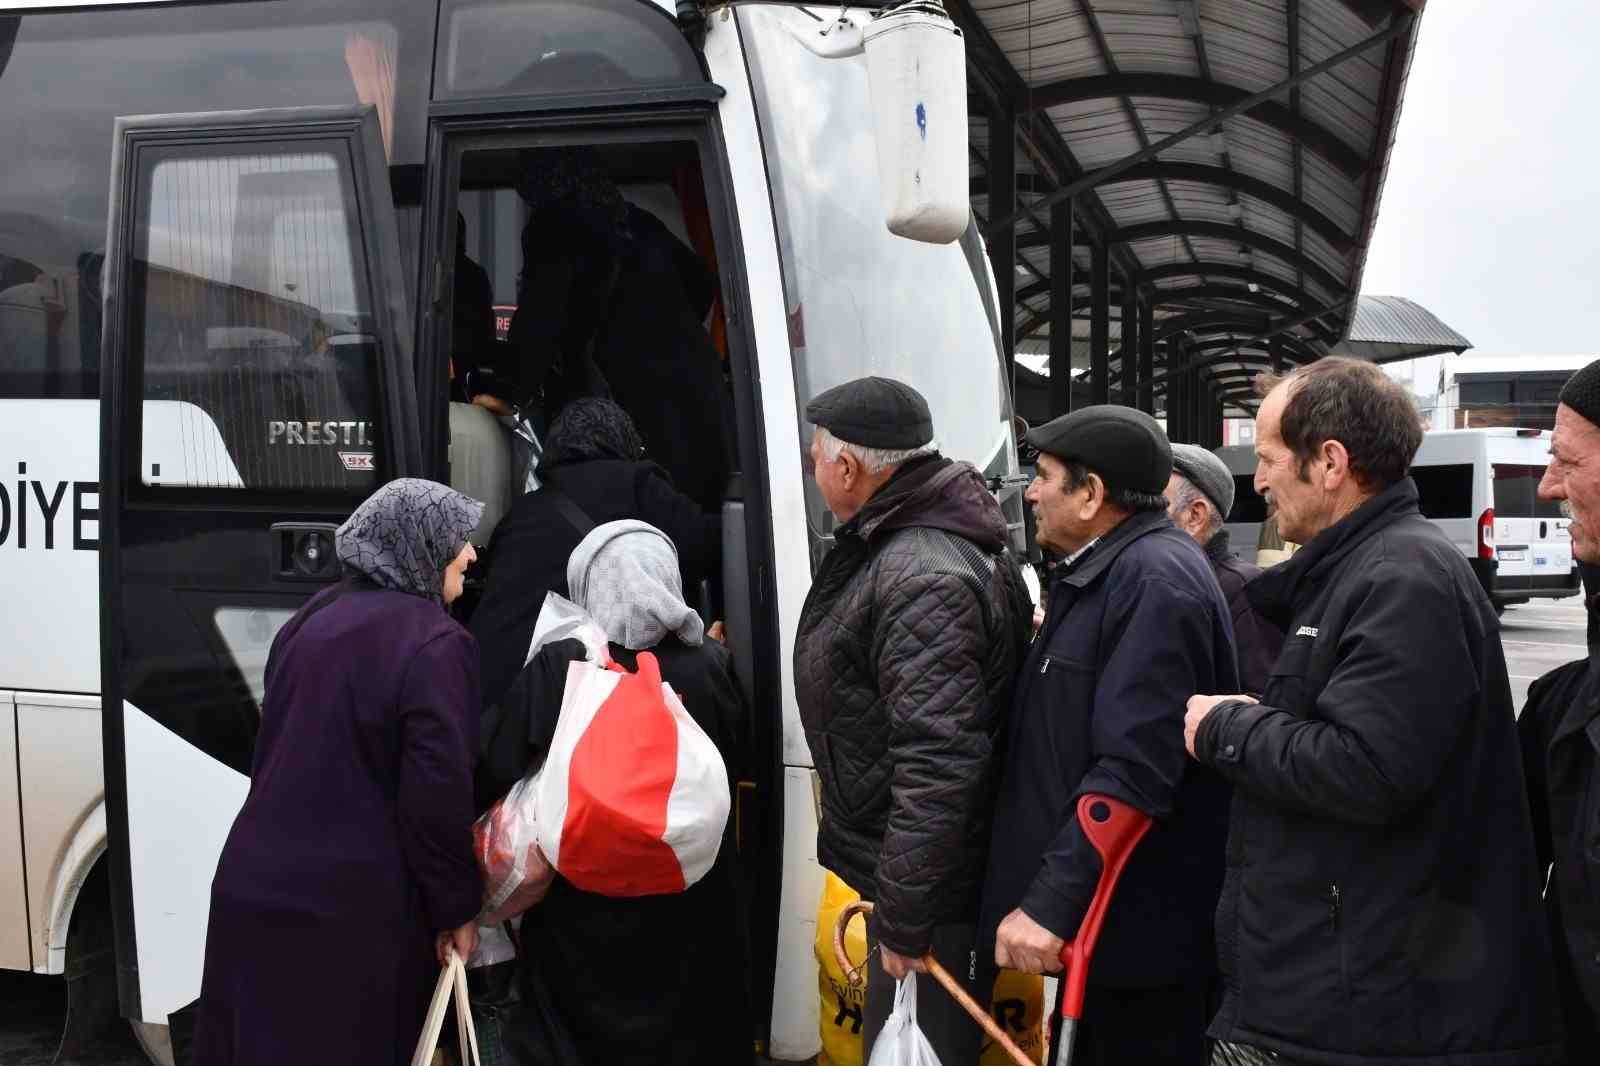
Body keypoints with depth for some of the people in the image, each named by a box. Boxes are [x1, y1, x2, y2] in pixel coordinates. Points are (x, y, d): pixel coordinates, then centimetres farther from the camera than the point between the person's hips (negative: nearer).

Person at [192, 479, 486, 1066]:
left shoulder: (313, 618, 9)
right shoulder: (434, 644, -15)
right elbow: (438, 792, -17)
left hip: (257, 887, 7)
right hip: (354, 911, -7)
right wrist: (456, 908, -6)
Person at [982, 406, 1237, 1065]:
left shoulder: (1155, 580, -19)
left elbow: (1133, 771, -28)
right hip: (1099, 917, 10)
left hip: (1139, 932, -10)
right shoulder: (1101, 574, 13)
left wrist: (1050, 903, -28)